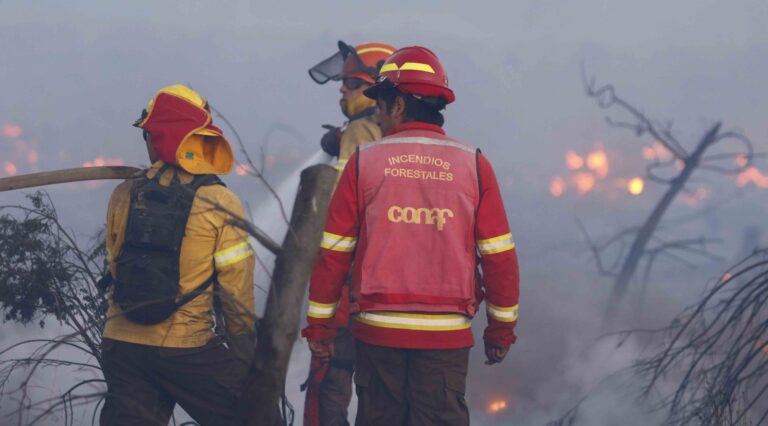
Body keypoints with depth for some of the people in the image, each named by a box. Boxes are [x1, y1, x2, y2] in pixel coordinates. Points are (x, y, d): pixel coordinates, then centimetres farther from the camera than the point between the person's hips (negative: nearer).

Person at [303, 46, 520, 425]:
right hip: (447, 335, 0)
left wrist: (319, 324, 9)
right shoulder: (473, 165, -1)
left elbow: (333, 254, 0)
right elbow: (499, 257, 0)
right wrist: (502, 327, 11)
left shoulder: (364, 163, -2)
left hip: (377, 331, 0)